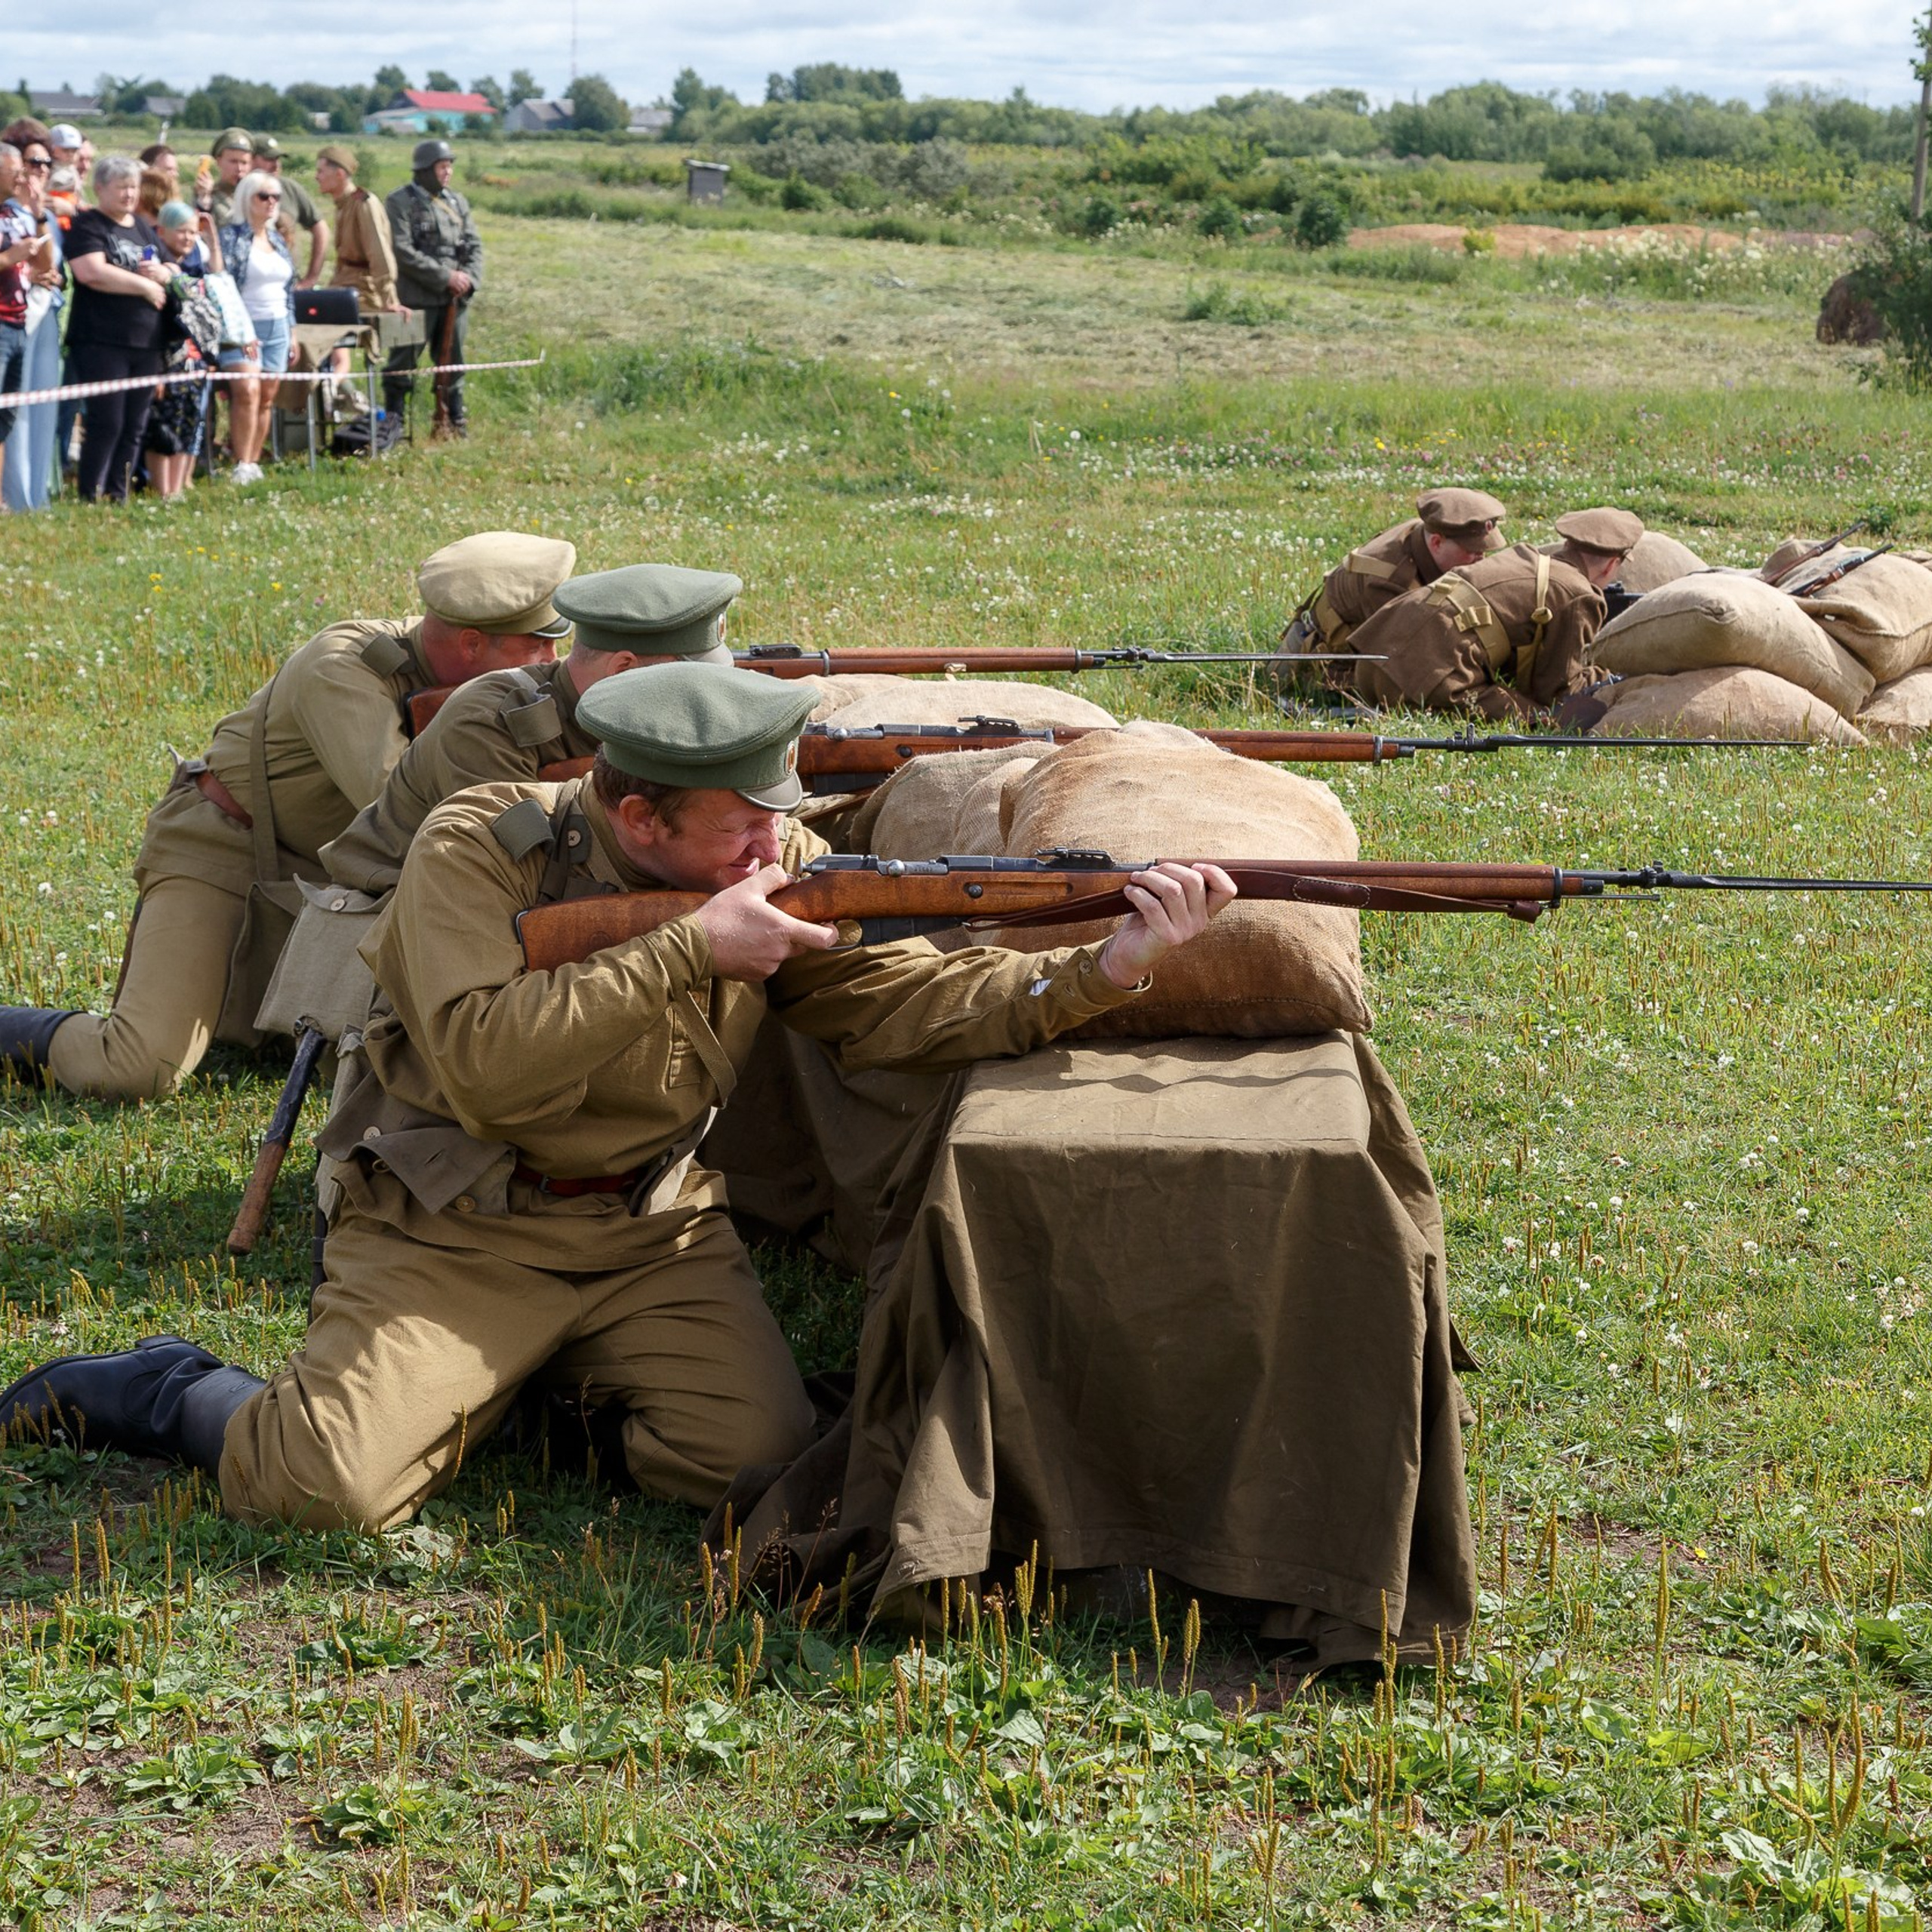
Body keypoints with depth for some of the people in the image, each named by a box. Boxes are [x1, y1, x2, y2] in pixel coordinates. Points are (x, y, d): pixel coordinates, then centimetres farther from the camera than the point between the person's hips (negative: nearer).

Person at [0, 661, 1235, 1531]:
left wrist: (1099, 971, -25)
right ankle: (172, 1390, 12)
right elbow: (485, 1068, -30)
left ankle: (580, 1374, 14)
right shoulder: (483, 848, -17)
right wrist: (691, 950, -30)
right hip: (450, 1238, -4)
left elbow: (899, 1001, -10)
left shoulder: (777, 864, -3)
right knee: (330, 1491, -23)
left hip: (655, 1230, 5)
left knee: (755, 1460, -18)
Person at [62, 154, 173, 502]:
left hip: (146, 342, 7)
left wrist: (163, 273, -3)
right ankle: (91, 499, -4)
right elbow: (92, 272, -18)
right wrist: (146, 285, -10)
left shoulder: (144, 228, 19)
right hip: (101, 342, -7)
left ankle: (118, 497, 15)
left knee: (134, 426, 7)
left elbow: (174, 274, 22)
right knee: (106, 423, -11)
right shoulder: (87, 225, -3)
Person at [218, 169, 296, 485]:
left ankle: (253, 463, 9)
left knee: (267, 399, 4)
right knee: (247, 391, -20)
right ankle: (241, 465, -19)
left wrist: (292, 331, 17)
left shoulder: (278, 240, 16)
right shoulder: (231, 237, -5)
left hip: (277, 328, 7)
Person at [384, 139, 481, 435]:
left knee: (452, 363, 12)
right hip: (416, 299, -6)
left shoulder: (457, 202, 13)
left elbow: (474, 245, 12)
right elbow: (403, 252, -14)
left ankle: (455, 421, 20)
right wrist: (445, 277, -17)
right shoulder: (400, 203, -6)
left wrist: (469, 278, -8)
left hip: (455, 299, 6)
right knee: (403, 364, -2)